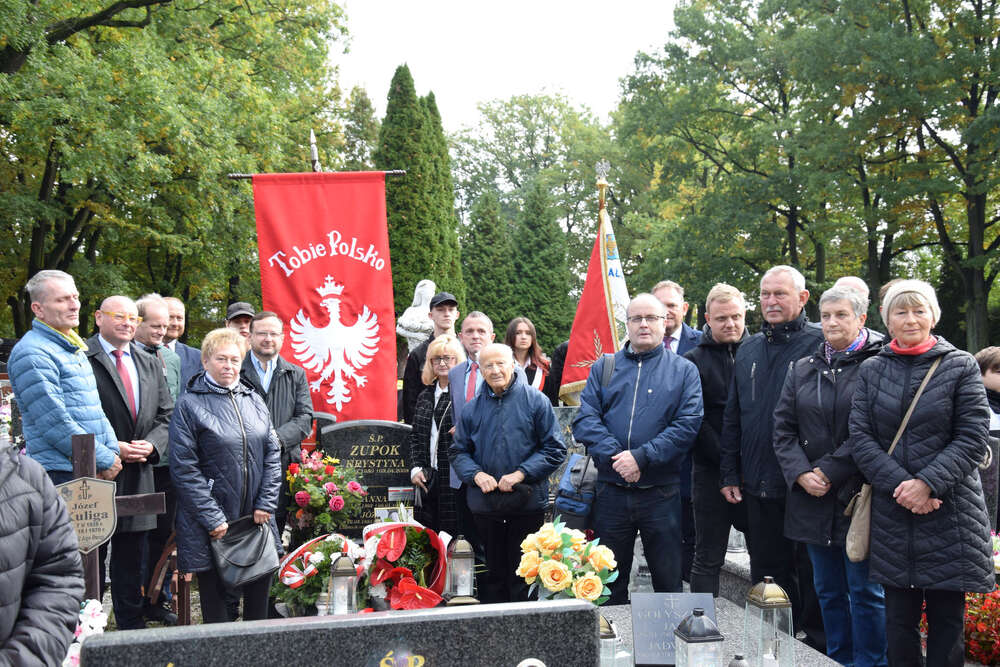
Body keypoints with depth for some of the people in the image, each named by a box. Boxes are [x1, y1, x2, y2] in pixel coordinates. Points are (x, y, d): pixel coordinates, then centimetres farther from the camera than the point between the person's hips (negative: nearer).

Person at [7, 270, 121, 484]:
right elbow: (55, 424, -17)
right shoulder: (32, 353, -11)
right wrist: (106, 460, -13)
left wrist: (112, 450, 5)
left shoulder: (75, 349, 17)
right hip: (60, 475, -8)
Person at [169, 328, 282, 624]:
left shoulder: (254, 400, 11)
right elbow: (184, 467, -9)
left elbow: (272, 453, 10)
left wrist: (265, 505, 0)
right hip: (211, 526, -4)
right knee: (216, 592, 4)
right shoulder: (189, 404, -4)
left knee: (260, 592, 9)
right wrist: (212, 519, -13)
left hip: (256, 521, 4)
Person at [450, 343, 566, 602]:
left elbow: (555, 449, -2)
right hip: (485, 504, 3)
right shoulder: (472, 408, 9)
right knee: (494, 572, 11)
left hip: (527, 503, -3)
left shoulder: (535, 401, -1)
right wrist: (476, 474, -7)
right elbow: (458, 452, 12)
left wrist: (521, 474, -13)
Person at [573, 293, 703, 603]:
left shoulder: (684, 370, 5)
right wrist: (614, 456, -15)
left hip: (661, 493, -2)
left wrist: (641, 457, -17)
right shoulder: (603, 367, 10)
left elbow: (688, 424, -8)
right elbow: (585, 419, 0)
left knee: (668, 579, 6)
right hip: (610, 492, 2)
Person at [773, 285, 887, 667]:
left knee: (865, 591, 0)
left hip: (858, 494, -5)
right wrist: (801, 474, -6)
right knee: (828, 589, 14)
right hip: (811, 497, 6)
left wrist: (828, 472, -14)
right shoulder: (802, 370, 12)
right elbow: (783, 428, 8)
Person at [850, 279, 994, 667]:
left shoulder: (961, 366, 2)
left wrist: (928, 483, -16)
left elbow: (972, 439, -5)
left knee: (947, 620, 5)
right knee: (899, 621, 7)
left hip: (950, 513, -2)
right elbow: (860, 436, 0)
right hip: (891, 513, 2)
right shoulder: (871, 371, 8)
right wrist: (899, 484, -13)